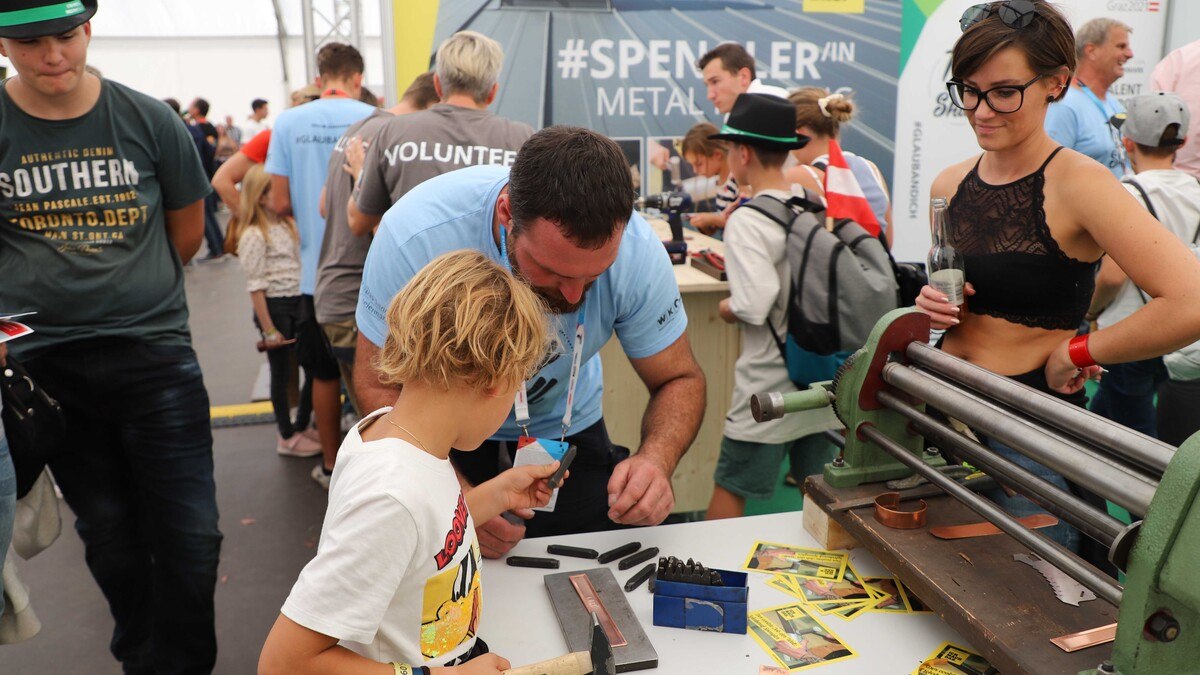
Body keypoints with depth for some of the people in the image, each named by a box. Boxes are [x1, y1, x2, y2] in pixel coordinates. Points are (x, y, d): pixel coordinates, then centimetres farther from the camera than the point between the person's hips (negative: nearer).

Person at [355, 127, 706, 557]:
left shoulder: (636, 248, -28)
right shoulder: (416, 235, -34)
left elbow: (681, 380, -15)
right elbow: (379, 385, -24)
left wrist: (656, 460, -37)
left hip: (566, 432, 2)